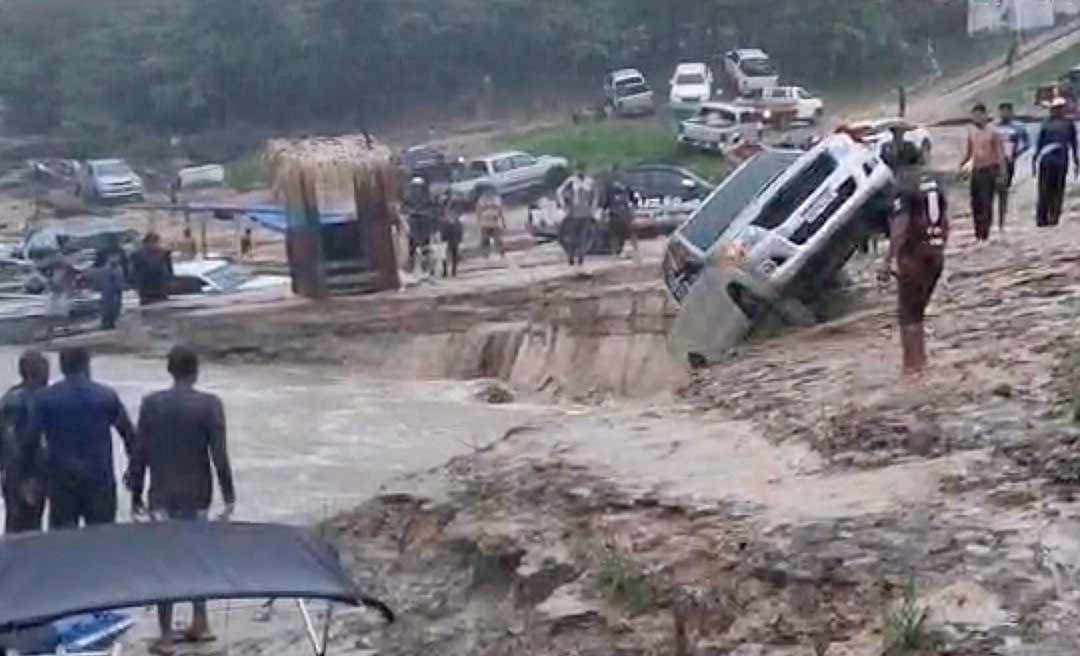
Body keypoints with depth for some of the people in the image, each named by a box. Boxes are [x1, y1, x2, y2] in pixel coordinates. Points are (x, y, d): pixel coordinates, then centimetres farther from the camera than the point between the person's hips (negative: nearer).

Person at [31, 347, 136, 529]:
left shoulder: (44, 398, -2)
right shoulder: (107, 396, -2)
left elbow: (31, 438, -5)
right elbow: (129, 434, 3)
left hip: (61, 481, 0)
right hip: (99, 480, 0)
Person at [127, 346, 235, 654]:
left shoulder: (151, 403, -4)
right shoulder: (210, 404, -8)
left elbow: (140, 451, -2)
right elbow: (219, 454, -10)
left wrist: (135, 491, 8)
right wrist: (229, 495, -4)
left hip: (162, 495, 0)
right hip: (197, 493, 0)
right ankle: (199, 623, 24)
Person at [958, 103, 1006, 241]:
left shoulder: (993, 132, -8)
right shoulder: (971, 131, 10)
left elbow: (1000, 154, -9)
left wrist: (1001, 174, -15)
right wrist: (962, 164, 5)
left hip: (989, 170, -6)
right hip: (976, 170, 6)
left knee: (986, 201, -10)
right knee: (975, 202, 6)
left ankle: (985, 233, -7)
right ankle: (978, 232, 16)